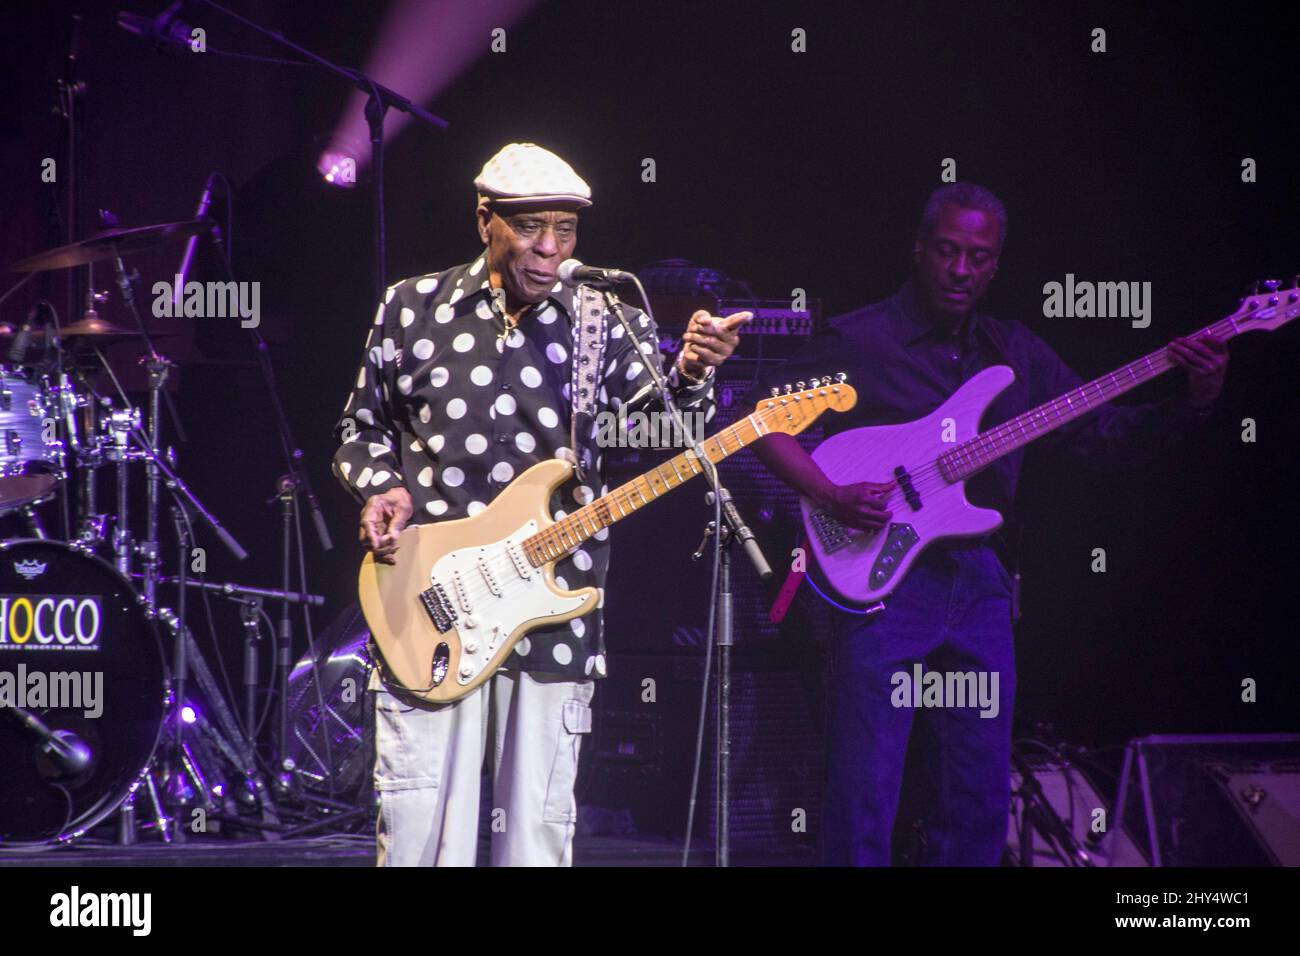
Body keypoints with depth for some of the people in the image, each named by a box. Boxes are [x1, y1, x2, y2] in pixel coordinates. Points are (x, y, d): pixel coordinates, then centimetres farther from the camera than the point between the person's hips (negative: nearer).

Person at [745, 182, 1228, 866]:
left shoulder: (1016, 354, 14)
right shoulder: (858, 341, -2)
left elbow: (1107, 436, 12)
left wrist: (1193, 402, -4)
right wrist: (829, 495, -16)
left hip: (978, 584, 5)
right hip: (882, 580, -5)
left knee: (979, 807, 8)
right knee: (863, 803, -8)